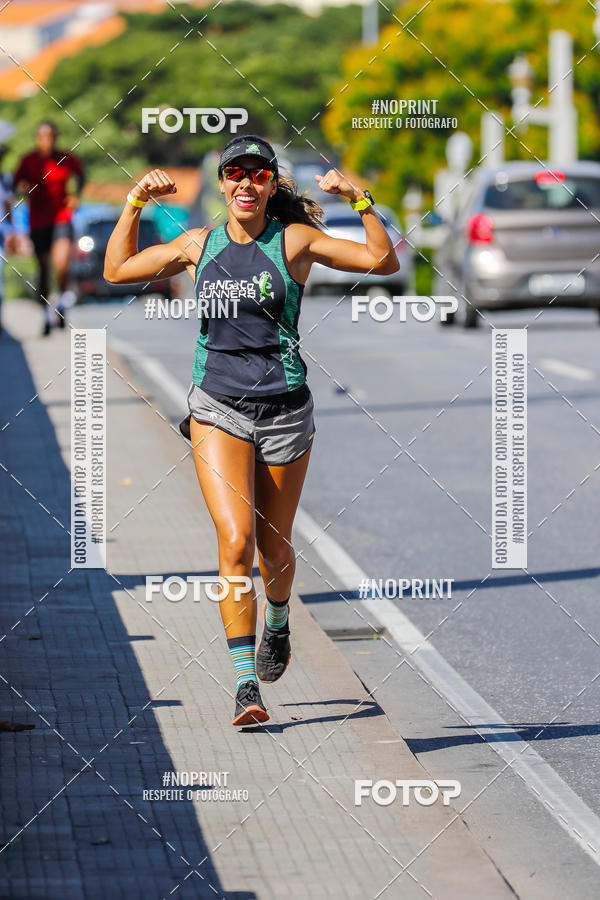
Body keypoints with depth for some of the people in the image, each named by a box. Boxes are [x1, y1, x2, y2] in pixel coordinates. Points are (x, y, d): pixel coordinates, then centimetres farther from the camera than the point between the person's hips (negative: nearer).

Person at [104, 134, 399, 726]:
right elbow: (117, 269, 17)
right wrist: (135, 203, 8)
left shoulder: (295, 240, -1)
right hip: (217, 408, 1)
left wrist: (360, 201, -16)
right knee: (235, 540, -17)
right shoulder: (200, 244, 7)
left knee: (273, 547, 11)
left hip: (283, 408, -1)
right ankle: (246, 683, -16)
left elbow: (383, 262, -7)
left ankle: (277, 622, 47)